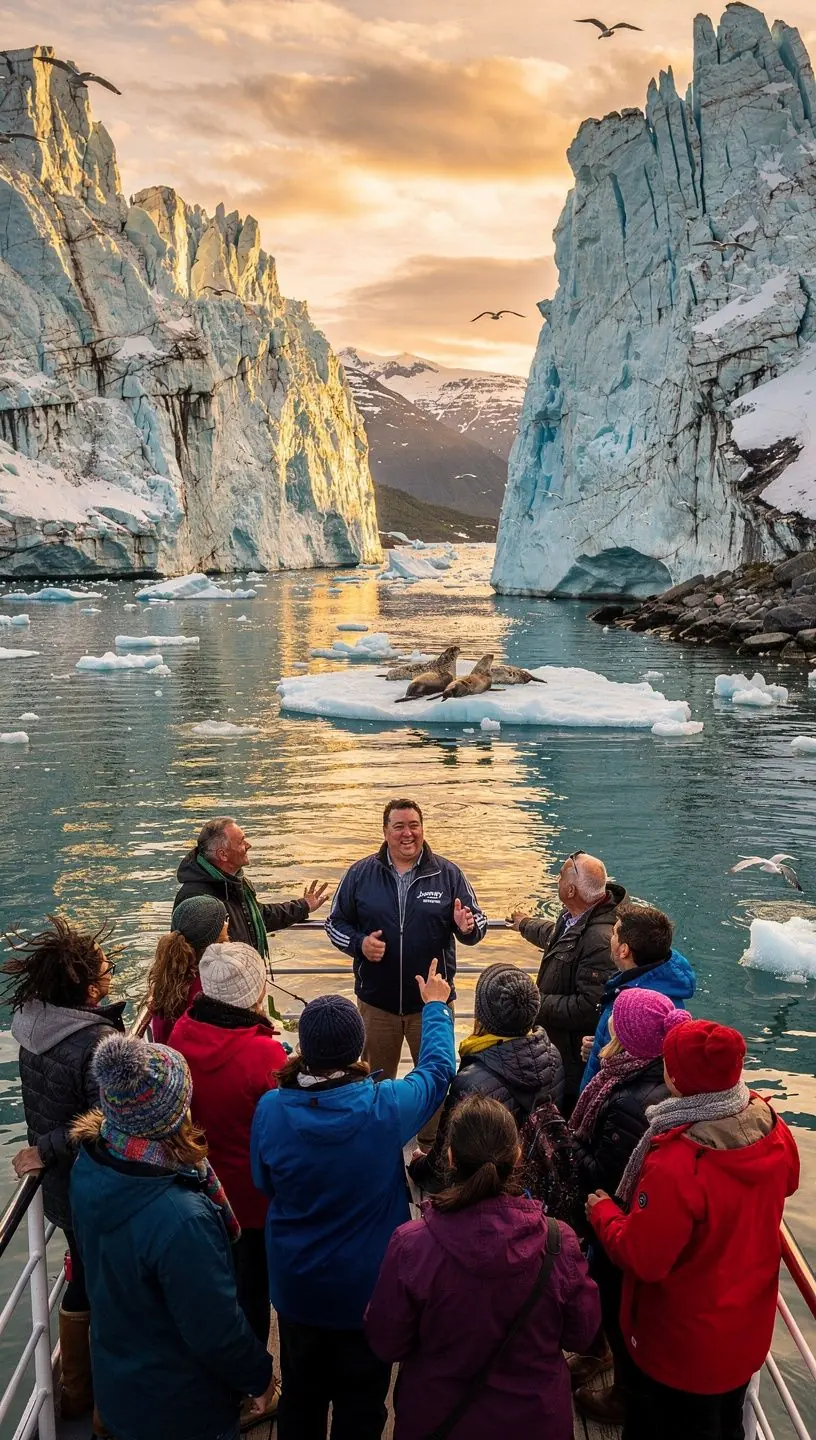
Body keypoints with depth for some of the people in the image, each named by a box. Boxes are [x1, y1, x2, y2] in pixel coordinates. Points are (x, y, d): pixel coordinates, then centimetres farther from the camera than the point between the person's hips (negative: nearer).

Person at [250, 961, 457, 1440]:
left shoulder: (271, 1109, -22)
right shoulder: (385, 1108, -26)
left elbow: (265, 1183, -3)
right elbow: (437, 1069, -5)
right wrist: (437, 1005, 11)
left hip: (295, 1288, 2)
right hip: (367, 1291, -2)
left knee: (301, 1397, 25)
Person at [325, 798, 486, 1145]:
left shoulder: (447, 874, -4)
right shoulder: (360, 874, -3)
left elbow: (477, 925, -1)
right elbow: (335, 923, 3)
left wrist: (468, 927, -25)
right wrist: (359, 944, -17)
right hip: (376, 1001, 1)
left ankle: (433, 1145, 34)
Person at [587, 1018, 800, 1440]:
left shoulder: (676, 1163, -38)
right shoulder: (772, 1128, -17)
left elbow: (642, 1259, -27)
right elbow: (785, 1183, 7)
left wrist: (603, 1212, -10)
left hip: (683, 1345, -6)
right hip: (747, 1330, 6)